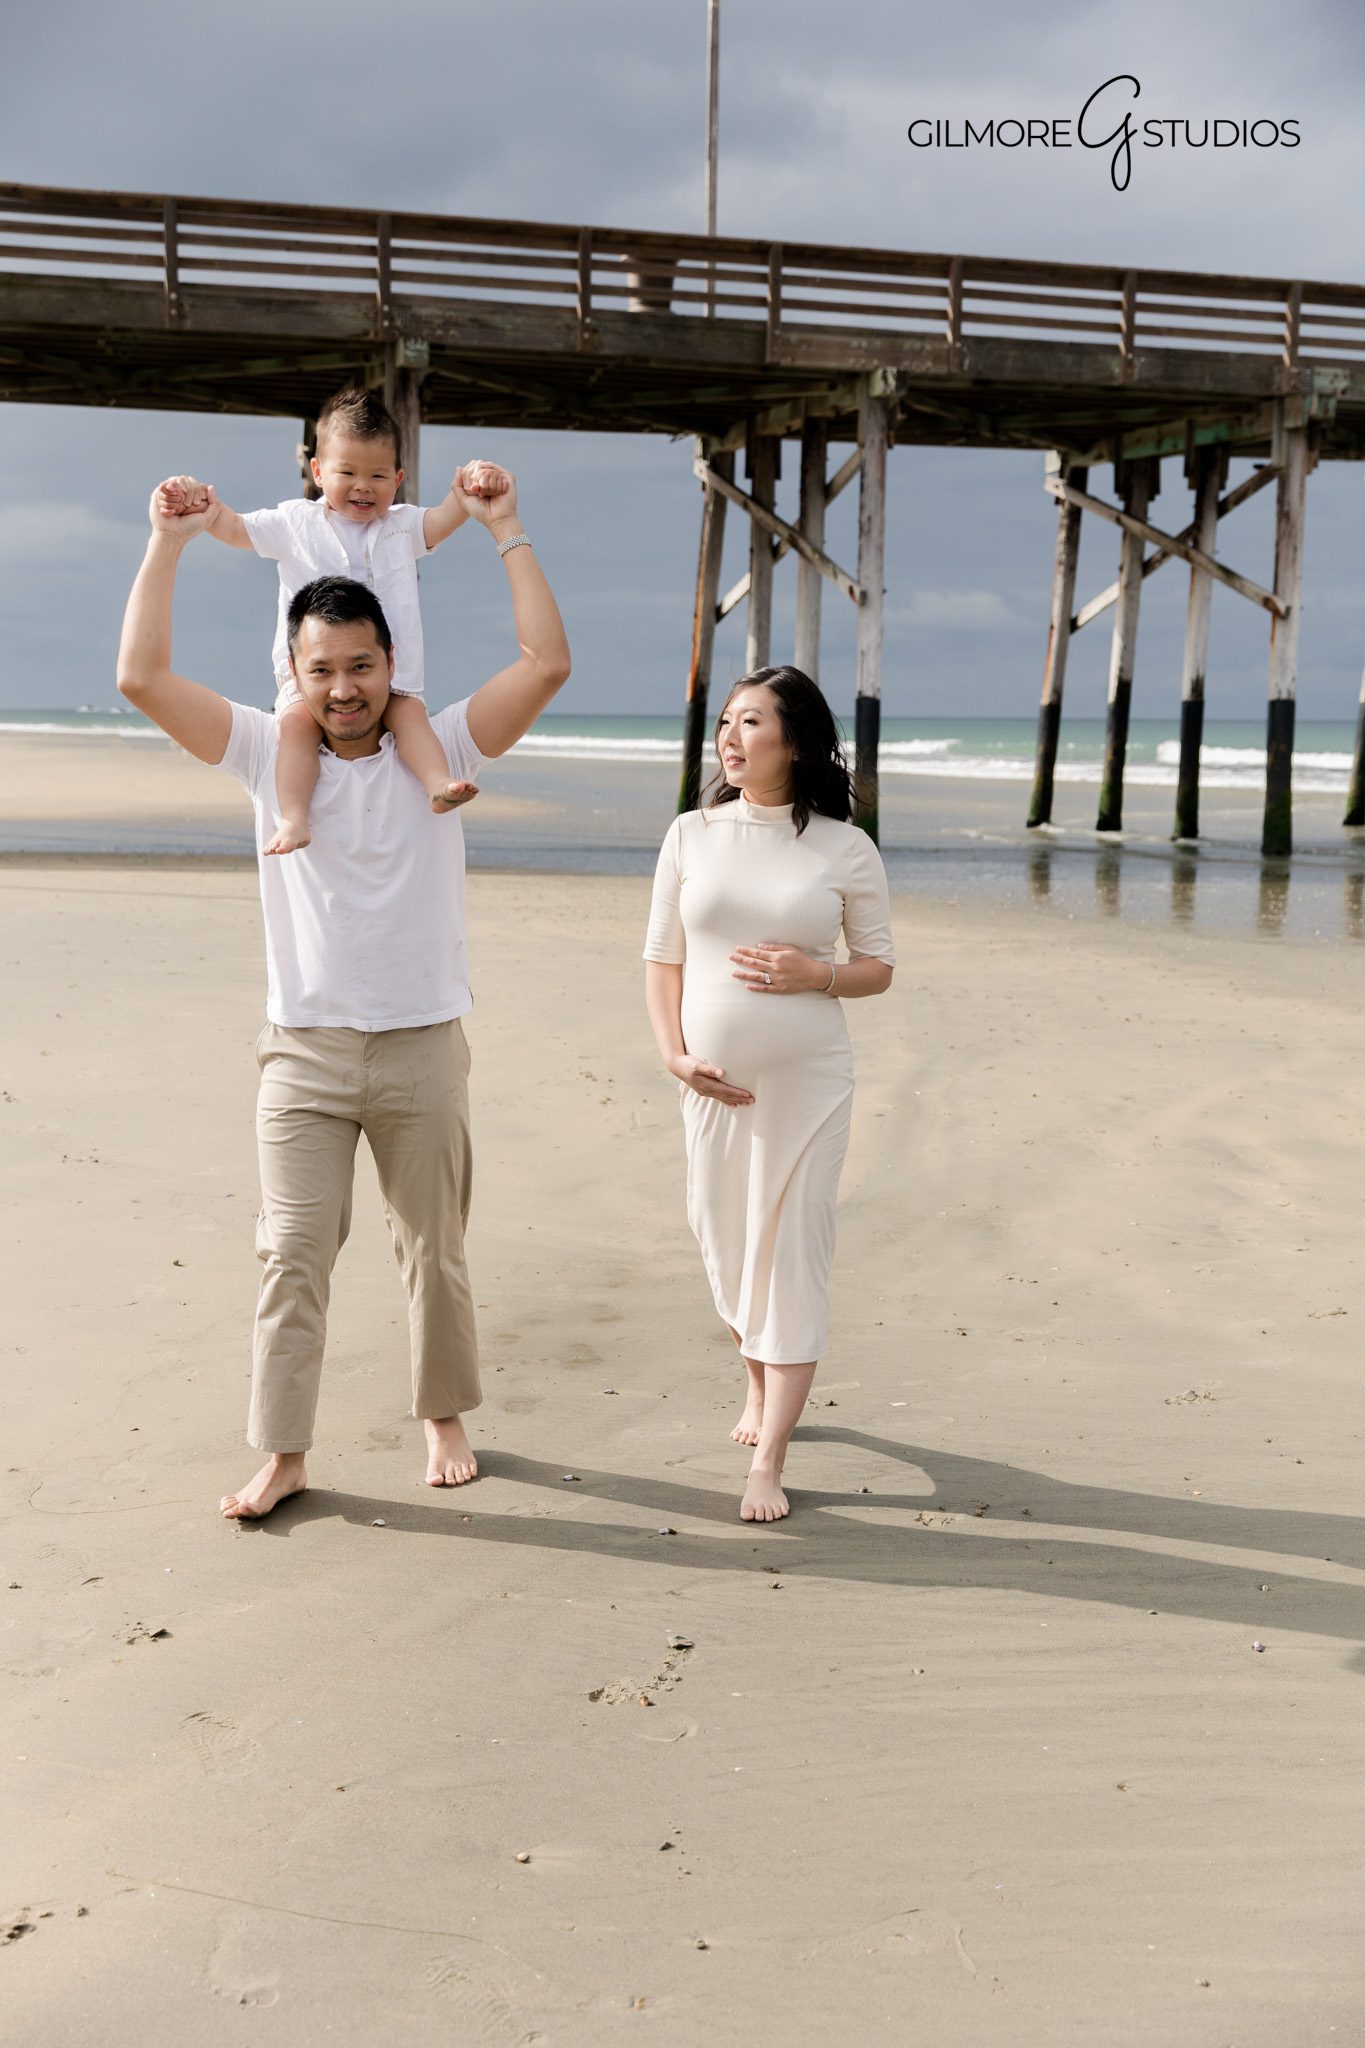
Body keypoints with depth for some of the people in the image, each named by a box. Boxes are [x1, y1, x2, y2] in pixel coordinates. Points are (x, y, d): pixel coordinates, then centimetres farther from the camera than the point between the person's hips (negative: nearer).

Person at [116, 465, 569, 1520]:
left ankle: (445, 1419, 29)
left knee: (435, 1253, 11)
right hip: (303, 1051, 0)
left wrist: (506, 532, -8)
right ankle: (283, 1453, 11)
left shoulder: (438, 750, -1)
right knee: (293, 1256, 1)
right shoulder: (266, 752, 2)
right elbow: (142, 676, -6)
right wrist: (169, 542, -6)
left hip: (422, 1049, 0)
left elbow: (548, 663, -10)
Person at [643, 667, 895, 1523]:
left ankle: (768, 1464, 1)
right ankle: (761, 1389, 40)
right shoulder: (693, 834, 3)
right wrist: (675, 1056, -7)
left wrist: (814, 975, -16)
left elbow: (879, 966, 4)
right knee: (725, 1243, 13)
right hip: (716, 1083, 3)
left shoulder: (845, 848, -3)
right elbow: (663, 960, 5)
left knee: (791, 1255, -3)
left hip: (808, 1082, -3)